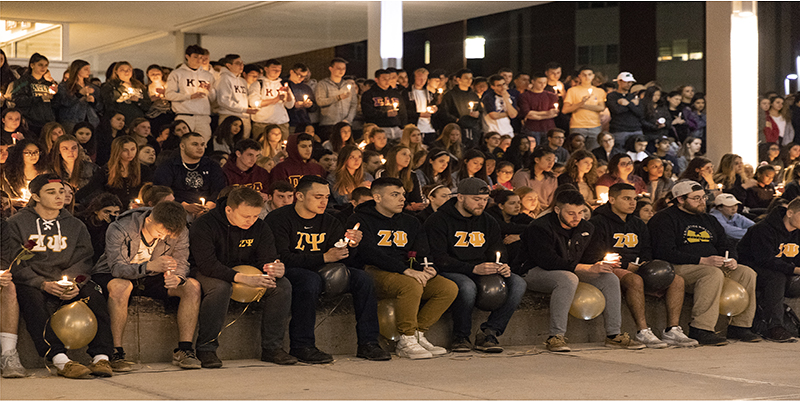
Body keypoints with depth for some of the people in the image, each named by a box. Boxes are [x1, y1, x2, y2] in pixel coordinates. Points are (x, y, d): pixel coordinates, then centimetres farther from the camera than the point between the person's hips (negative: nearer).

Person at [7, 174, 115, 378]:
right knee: (33, 302, -37)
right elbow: (13, 263, -4)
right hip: (30, 284, -3)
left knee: (94, 296, -28)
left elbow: (83, 260, 9)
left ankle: (101, 358, -35)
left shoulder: (75, 225, 19)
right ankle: (60, 360, -49)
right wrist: (43, 284, -19)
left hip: (67, 285, 3)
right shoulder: (17, 223, 7)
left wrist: (75, 283, -14)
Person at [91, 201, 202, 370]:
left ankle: (184, 350, -15)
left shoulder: (180, 233, -14)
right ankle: (117, 353, -33)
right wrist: (149, 266, -50)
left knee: (193, 286, -17)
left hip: (150, 279, 4)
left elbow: (181, 264, -7)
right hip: (110, 276, -4)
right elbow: (117, 268, -32)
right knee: (121, 286, -41)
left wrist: (177, 278, -33)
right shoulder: (119, 229, -27)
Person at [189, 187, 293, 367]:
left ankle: (272, 347, -13)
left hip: (245, 273, 5)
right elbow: (207, 264, -29)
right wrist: (242, 278, -41)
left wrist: (277, 270, -32)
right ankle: (206, 349, -27)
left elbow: (267, 259, -5)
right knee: (220, 288, -40)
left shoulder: (260, 227, -3)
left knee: (283, 286, -18)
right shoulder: (203, 225, -21)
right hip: (208, 275, -5)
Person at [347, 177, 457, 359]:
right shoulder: (359, 220, 0)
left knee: (449, 288, -14)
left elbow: (423, 254, 18)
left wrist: (429, 269, -8)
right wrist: (405, 270, -25)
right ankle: (407, 341, -24)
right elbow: (370, 252, -15)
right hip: (373, 272, -7)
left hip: (405, 274, 7)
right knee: (412, 285, -36)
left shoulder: (410, 223, 21)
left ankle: (417, 335, -11)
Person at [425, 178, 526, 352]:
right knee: (467, 286, -40)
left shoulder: (489, 223, 15)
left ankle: (489, 332, -19)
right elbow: (439, 260, -14)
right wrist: (473, 269, -24)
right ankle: (461, 337, -17)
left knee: (517, 283, -20)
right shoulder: (439, 221, -5)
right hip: (451, 273, -6)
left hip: (482, 273, 6)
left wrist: (502, 267, -10)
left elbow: (499, 252, 17)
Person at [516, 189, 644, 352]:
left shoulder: (586, 228, 5)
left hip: (570, 270, 8)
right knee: (568, 279, -39)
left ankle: (614, 335, -5)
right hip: (534, 271, -7)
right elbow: (548, 261, -28)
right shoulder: (540, 228, -19)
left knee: (610, 279, -8)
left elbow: (585, 257, 13)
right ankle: (555, 337, -36)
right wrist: (588, 268, -29)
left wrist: (599, 265, -13)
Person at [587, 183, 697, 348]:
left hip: (638, 270, 7)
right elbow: (596, 256, -10)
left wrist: (646, 263, -2)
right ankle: (642, 331, -38)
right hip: (613, 270, -7)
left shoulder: (638, 224, 23)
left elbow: (647, 251, 24)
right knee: (635, 280, -40)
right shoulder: (598, 223, 0)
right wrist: (627, 266, -15)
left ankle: (672, 330, -19)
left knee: (677, 280, -14)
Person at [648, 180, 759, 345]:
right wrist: (702, 261, -21)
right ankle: (700, 330, -39)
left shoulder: (708, 220, 25)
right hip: (679, 268, -8)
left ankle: (739, 326, -8)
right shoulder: (665, 219, -3)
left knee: (746, 273, -10)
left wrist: (731, 260, 0)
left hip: (712, 265, 8)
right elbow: (665, 253, -16)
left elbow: (726, 245, 27)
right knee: (714, 274, -35)